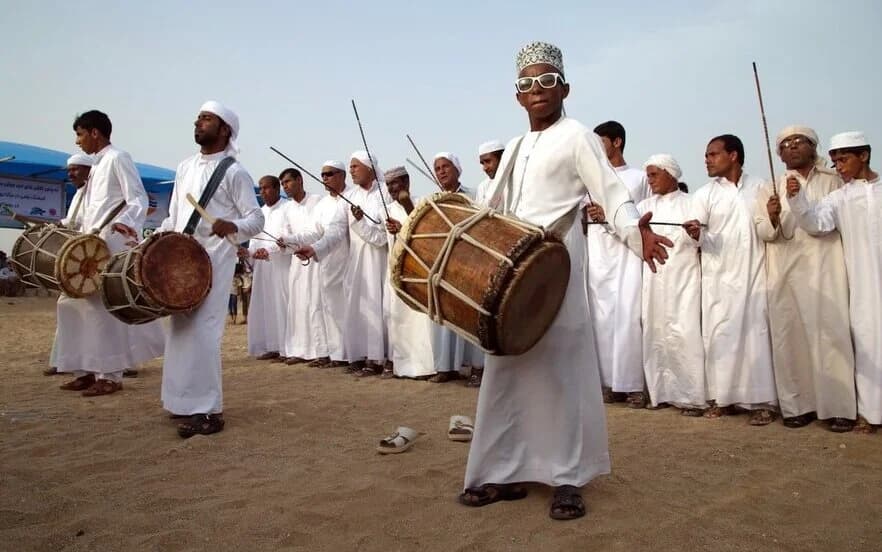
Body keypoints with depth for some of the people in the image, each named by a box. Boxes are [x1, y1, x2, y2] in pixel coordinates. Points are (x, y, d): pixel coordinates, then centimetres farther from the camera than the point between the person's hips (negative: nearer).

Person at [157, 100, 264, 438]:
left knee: (202, 332, -10)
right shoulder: (185, 167, 15)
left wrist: (232, 226, -31)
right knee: (181, 330, 11)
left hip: (213, 262, -7)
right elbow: (174, 216, 20)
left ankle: (208, 410, -4)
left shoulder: (234, 172, -6)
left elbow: (256, 219, -11)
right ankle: (187, 401, 22)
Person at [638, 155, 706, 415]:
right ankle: (662, 391, 9)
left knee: (683, 334, -9)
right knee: (655, 334, 2)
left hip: (682, 278, -4)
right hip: (653, 280, 4)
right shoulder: (645, 206, 14)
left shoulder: (689, 204, 4)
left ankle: (692, 396, -4)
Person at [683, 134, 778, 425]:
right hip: (719, 277, 0)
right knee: (719, 335, 0)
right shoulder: (704, 194, 6)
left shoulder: (759, 187, 8)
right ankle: (724, 397, 11)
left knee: (757, 333, -2)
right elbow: (702, 240, -2)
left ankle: (762, 400, 4)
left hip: (755, 274, 0)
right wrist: (697, 234, -23)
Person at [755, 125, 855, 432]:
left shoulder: (832, 181, 11)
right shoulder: (770, 188, 13)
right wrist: (772, 219, -16)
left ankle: (839, 407, -2)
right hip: (785, 271, 1)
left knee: (830, 333, -6)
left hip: (824, 268, -1)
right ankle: (798, 405, 3)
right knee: (789, 336, -2)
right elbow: (762, 232, 5)